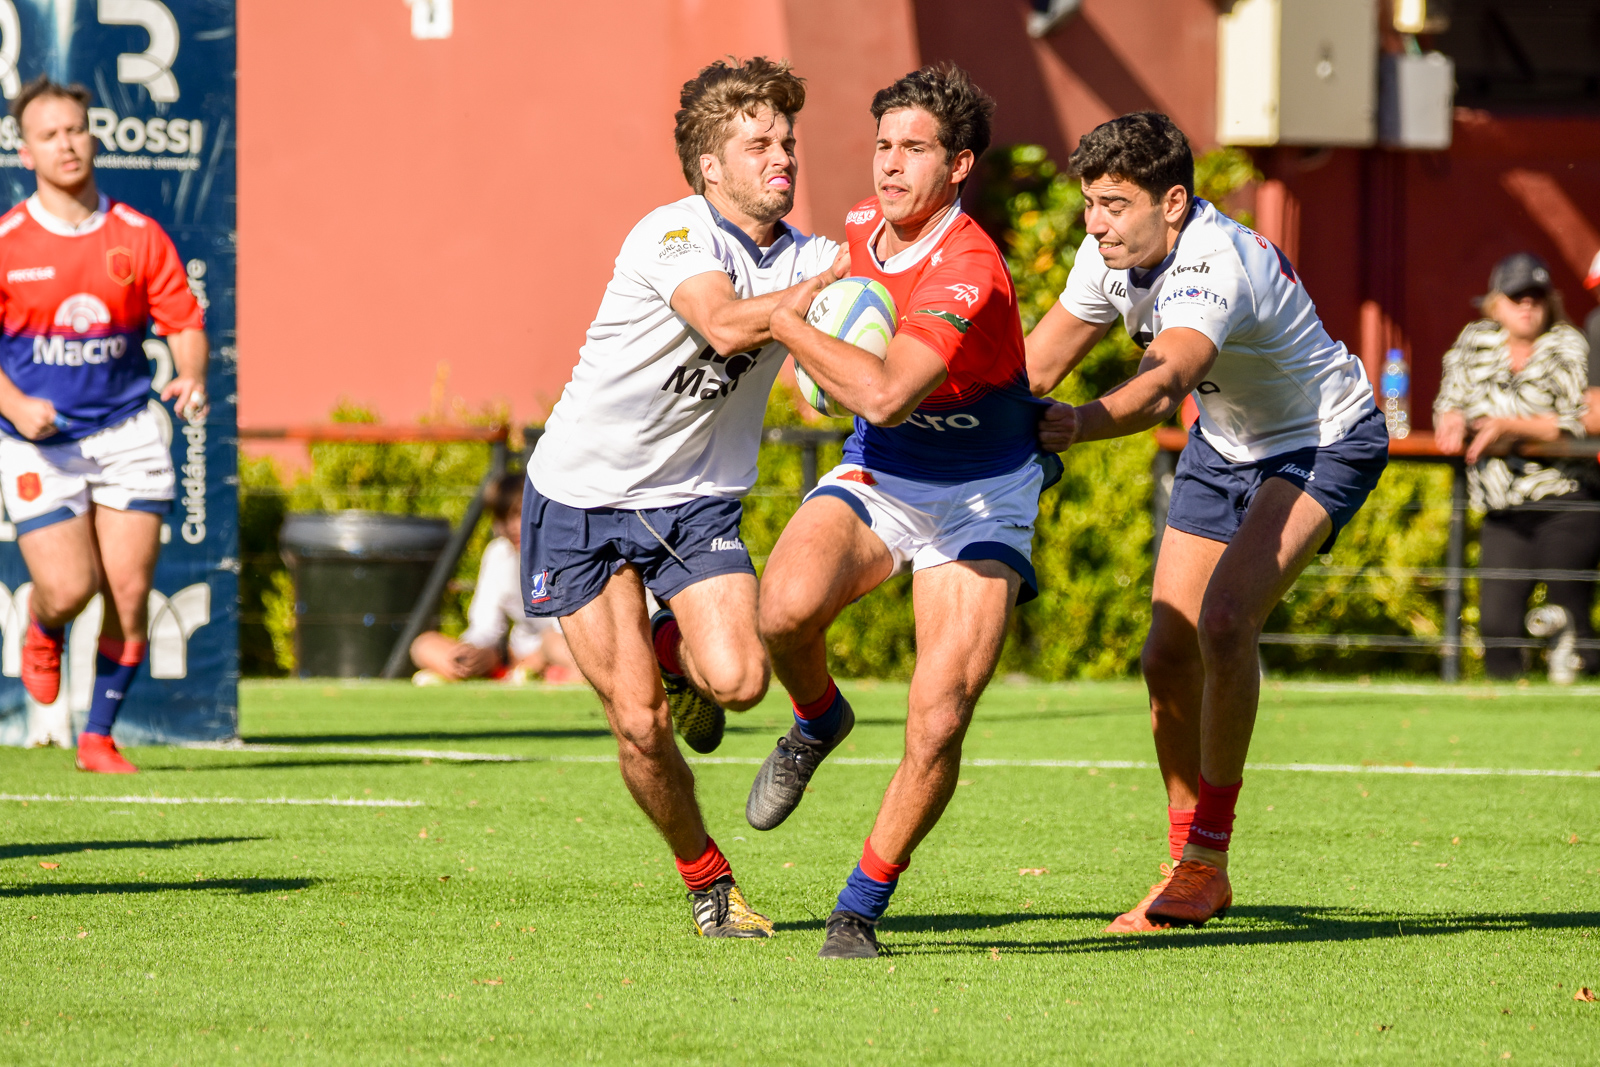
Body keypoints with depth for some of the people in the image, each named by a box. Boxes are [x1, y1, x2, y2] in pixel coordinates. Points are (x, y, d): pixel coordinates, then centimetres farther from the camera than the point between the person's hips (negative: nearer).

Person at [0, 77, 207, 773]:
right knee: (69, 589, -13)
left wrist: (191, 378, -16)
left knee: (129, 593, -4)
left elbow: (184, 324, 5)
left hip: (126, 432, 2)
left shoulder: (139, 237, 1)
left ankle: (99, 737, 13)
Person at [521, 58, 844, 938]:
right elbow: (725, 325, -38)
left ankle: (676, 651, 17)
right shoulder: (673, 236, -20)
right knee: (640, 724, -9)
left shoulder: (806, 258, -2)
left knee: (739, 681, -20)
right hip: (582, 499, -4)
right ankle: (706, 882, 15)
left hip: (695, 499, 4)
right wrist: (839, 280, -37)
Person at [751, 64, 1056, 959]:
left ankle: (861, 909, 4)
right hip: (878, 477, 5)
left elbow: (884, 395, -37)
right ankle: (819, 720, 7)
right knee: (788, 604, -28)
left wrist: (789, 323, -26)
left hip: (978, 500, -5)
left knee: (938, 721, -15)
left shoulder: (971, 274, -26)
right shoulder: (863, 226, -1)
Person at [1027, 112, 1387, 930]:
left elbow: (1163, 385, -54)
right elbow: (1035, 366, 0)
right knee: (1168, 657, 1)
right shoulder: (1112, 253, -11)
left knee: (1225, 620, -27)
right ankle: (1193, 868, 18)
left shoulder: (1214, 266, -36)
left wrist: (1078, 424, -72)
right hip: (1225, 446, 8)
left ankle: (1207, 856, -14)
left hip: (1325, 442, -8)